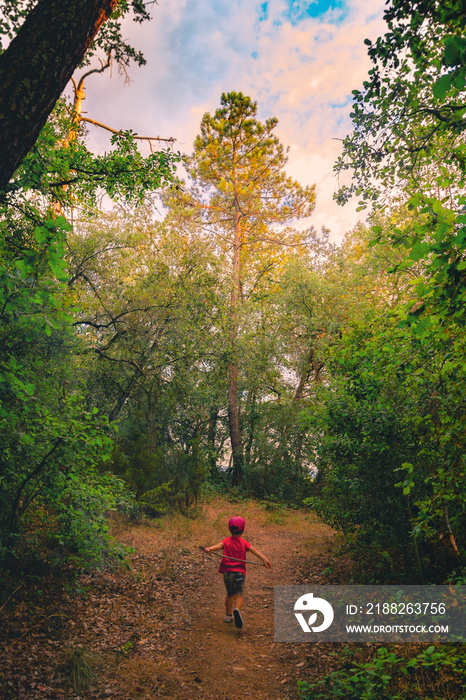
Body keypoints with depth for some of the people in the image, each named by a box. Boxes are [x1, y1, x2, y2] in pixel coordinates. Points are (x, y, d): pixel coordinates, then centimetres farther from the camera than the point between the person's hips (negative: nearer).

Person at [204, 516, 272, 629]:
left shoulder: (226, 541, 6)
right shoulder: (244, 543, 5)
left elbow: (219, 546, -15)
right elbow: (254, 550, -8)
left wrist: (209, 549, -33)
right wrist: (264, 559, -18)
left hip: (227, 572, 2)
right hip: (240, 572, -2)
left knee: (229, 594, 20)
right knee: (239, 594, -4)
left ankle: (228, 615, 28)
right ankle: (237, 609, -32)